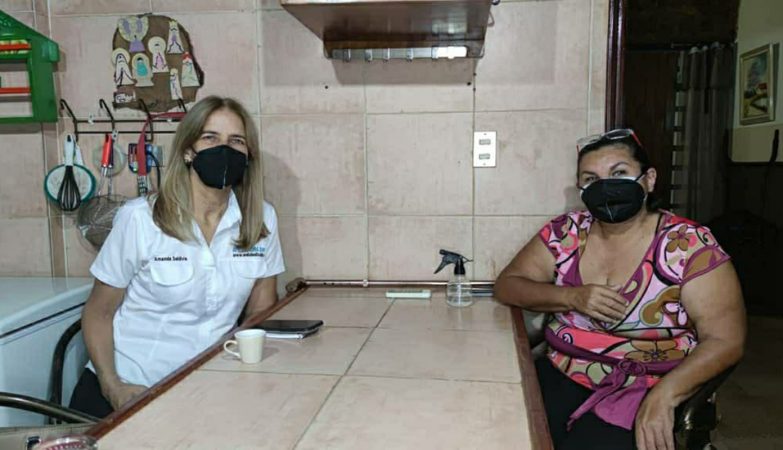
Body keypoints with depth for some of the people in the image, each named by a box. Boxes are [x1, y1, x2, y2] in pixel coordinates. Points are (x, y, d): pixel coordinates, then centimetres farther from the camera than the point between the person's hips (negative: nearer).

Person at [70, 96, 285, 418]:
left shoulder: (261, 220, -3)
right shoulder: (140, 218, -10)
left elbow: (261, 314, 5)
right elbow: (98, 313, -2)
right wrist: (112, 386, -15)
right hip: (127, 389, -2)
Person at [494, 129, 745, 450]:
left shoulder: (689, 246, -7)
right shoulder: (565, 232, 2)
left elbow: (726, 340, -10)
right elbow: (506, 285, 5)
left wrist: (663, 395, -25)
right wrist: (572, 297, -13)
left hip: (645, 391, -3)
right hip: (562, 378, 3)